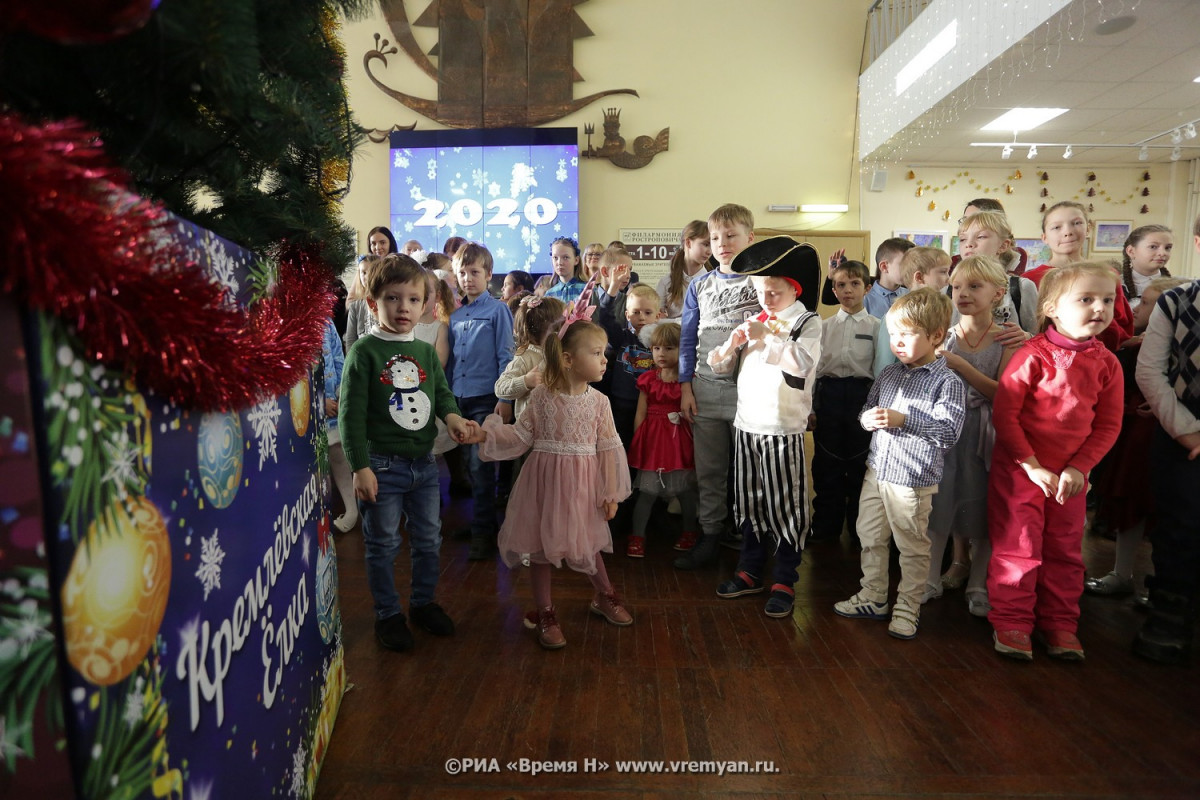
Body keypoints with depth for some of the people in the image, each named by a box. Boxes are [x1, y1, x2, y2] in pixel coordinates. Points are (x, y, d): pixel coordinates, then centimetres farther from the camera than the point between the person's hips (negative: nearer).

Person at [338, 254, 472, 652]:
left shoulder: (425, 351, 6)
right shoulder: (365, 351, -11)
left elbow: (441, 391, 12)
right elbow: (351, 412, -13)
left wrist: (451, 415, -13)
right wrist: (360, 467, -17)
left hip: (424, 463, 6)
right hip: (382, 465, -5)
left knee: (428, 540, 17)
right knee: (383, 544, 8)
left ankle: (423, 603, 36)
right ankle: (387, 614, 26)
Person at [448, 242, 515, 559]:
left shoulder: (497, 310, -4)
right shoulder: (455, 316, 12)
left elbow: (506, 357, -8)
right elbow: (450, 359, 15)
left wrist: (505, 398, -13)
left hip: (486, 399, -6)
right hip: (459, 399, 6)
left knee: (480, 467, -5)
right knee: (471, 465, 12)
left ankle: (483, 532, 4)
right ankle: (482, 519, 26)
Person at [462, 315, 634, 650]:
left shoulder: (598, 401, -6)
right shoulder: (541, 396, -9)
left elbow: (608, 448, -4)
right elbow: (521, 436, -1)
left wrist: (611, 491, -4)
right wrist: (486, 435, -12)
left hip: (582, 483, 1)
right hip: (545, 479, -1)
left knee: (587, 543, 16)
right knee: (540, 546, 8)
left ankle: (604, 597, 42)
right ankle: (544, 613, 26)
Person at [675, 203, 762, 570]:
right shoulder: (700, 286, 10)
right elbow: (688, 337, 10)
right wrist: (686, 387, 4)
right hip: (706, 390, 3)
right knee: (708, 470, 9)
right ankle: (709, 536, 20)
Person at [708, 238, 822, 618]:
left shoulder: (807, 322, -3)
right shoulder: (753, 322, 12)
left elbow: (803, 362, -23)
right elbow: (719, 366, 12)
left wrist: (768, 336, -21)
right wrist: (732, 343, -7)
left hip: (783, 430, -5)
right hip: (747, 426, 6)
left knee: (786, 506, 3)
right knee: (751, 503, 14)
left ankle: (784, 581, 15)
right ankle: (750, 571, 28)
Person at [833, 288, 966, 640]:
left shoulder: (947, 382, -10)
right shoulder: (887, 375, 9)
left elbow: (949, 430, -18)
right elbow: (868, 409, 20)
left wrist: (903, 419, -24)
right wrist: (867, 419, -3)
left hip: (913, 479, -6)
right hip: (876, 470, 7)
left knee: (912, 548, 7)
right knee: (871, 539, 17)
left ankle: (907, 608, 23)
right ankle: (873, 598, 33)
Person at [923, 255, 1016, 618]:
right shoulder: (943, 336, 2)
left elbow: (1002, 394, -15)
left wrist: (958, 365, -21)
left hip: (985, 434, -2)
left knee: (982, 508, 5)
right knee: (941, 502, 6)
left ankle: (979, 583, 21)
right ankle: (931, 578, 19)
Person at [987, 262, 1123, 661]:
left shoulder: (1106, 363, 0)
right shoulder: (1034, 355, -15)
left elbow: (1108, 425, 3)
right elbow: (1003, 413, -16)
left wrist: (1079, 467, -9)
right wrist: (1032, 466, -16)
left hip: (1070, 474, 5)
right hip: (1019, 468, -5)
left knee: (1065, 551, 13)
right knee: (1018, 546, 2)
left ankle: (1060, 624, 28)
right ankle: (1011, 621, 16)